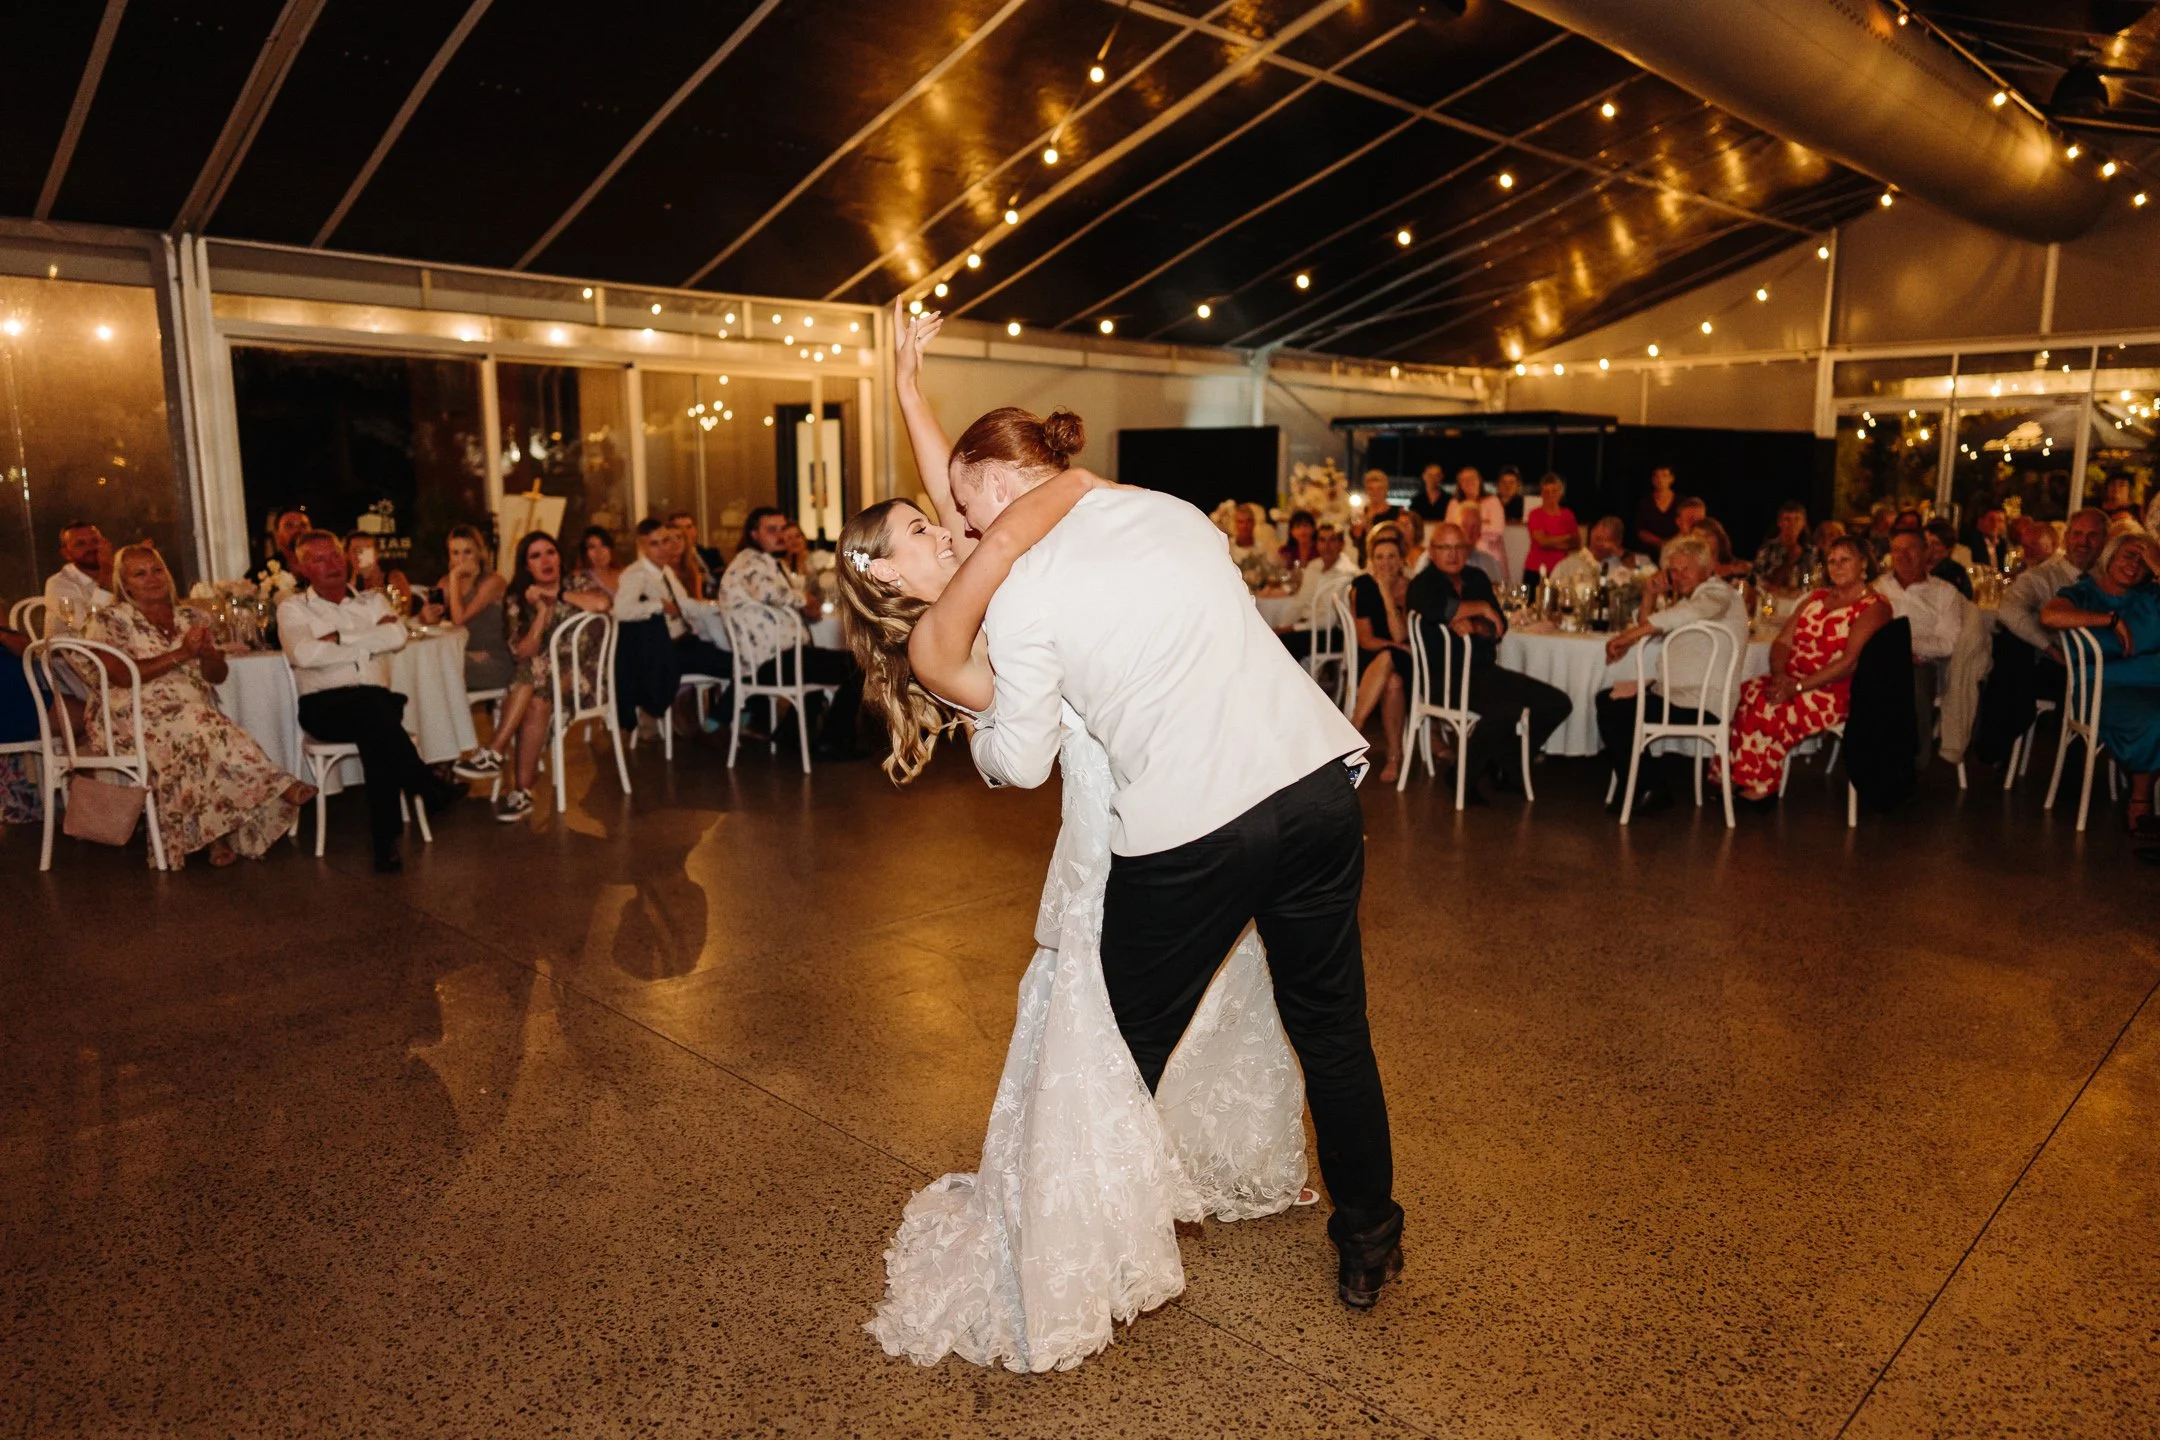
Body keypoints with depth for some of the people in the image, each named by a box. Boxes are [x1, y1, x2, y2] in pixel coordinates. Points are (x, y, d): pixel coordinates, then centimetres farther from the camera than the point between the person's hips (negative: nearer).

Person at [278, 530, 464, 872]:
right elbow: (304, 654, -8)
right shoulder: (293, 609, 13)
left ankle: (385, 841, -33)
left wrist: (339, 637, -3)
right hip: (324, 707, -2)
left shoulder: (373, 601, 22)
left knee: (376, 728, -35)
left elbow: (397, 636, -1)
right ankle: (431, 788, -27)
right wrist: (370, 643, -3)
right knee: (372, 707, -36)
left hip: (376, 703, 2)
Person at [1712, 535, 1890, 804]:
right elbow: (1783, 641, 11)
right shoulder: (1817, 598, 19)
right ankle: (1731, 778, -19)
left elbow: (1850, 662, -16)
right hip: (1791, 680, 7)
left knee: (1770, 707, -31)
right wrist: (1779, 674, -11)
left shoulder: (1874, 607, -4)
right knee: (1743, 694, -20)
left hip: (1836, 692, -7)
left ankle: (1760, 787, -16)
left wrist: (1797, 686, -23)